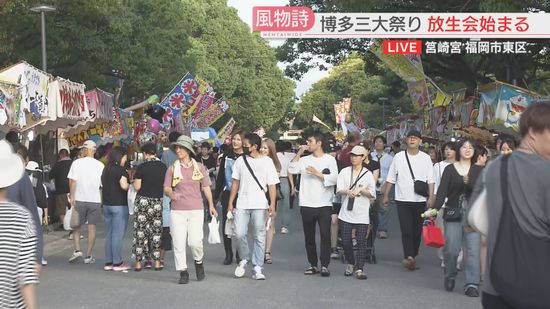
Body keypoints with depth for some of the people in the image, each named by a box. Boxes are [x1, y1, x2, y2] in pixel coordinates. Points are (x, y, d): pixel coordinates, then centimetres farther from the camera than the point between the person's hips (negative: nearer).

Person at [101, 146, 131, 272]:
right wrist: (130, 185, -3)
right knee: (118, 234, -2)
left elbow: (102, 186, 15)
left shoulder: (106, 169, 12)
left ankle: (108, 262, 12)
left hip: (107, 205, 7)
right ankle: (117, 263, 1)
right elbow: (124, 185, -22)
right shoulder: (120, 170, -12)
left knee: (109, 234, 10)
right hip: (119, 205, -7)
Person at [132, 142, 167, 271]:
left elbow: (137, 187, -10)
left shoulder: (142, 167, -10)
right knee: (156, 231, 10)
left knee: (140, 231, 4)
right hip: (158, 201, 3)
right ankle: (156, 261, 11)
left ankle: (138, 262, 5)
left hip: (143, 200, -3)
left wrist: (134, 180, 10)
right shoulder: (163, 166, 1)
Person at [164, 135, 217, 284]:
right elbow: (166, 188, 2)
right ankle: (183, 272, 9)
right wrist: (171, 194, -21)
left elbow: (206, 187, 9)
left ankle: (199, 262, 20)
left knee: (194, 241, -10)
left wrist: (211, 205, -1)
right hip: (177, 210, 1)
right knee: (179, 242, -3)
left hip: (196, 210, -1)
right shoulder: (172, 168, 6)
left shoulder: (199, 167, 7)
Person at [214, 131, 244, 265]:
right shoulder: (226, 157, 8)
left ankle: (240, 254, 15)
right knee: (226, 224, 2)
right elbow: (220, 176, 12)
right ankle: (228, 254, 12)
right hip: (227, 194, 3)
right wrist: (217, 194, 9)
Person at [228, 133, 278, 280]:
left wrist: (272, 204, -11)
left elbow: (272, 185, -2)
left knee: (259, 237, 1)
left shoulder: (267, 161, 0)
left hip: (260, 205, -2)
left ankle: (258, 268, 8)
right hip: (242, 205, 2)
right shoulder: (240, 161, 8)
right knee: (239, 234, -7)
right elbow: (235, 182, 12)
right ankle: (244, 259, 18)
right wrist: (230, 203, 7)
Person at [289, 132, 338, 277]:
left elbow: (334, 178, -7)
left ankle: (325, 265, -4)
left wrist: (317, 173, -12)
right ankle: (313, 265, 16)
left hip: (324, 204, -3)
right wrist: (299, 153, -3)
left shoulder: (330, 159, 2)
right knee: (309, 236, 8)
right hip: (307, 204, 3)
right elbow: (292, 169, -3)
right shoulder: (305, 160, 10)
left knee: (325, 235, -7)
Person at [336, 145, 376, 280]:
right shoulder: (344, 172, 8)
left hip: (362, 214, -1)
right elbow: (339, 190, -1)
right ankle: (350, 264, 23)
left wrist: (361, 190, -14)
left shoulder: (368, 174, 4)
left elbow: (372, 194, 2)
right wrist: (348, 192, -21)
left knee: (361, 241, -4)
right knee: (346, 241, 3)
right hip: (346, 212, 2)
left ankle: (359, 268, 2)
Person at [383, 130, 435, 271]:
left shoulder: (425, 158, 5)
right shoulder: (399, 157, 3)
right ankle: (409, 257, -18)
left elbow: (430, 180, 3)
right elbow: (390, 178, 7)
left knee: (417, 230, 8)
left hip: (420, 200, 1)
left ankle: (412, 256, 21)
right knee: (406, 230, -10)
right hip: (403, 199, -1)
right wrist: (386, 195, 6)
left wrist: (431, 197, -6)